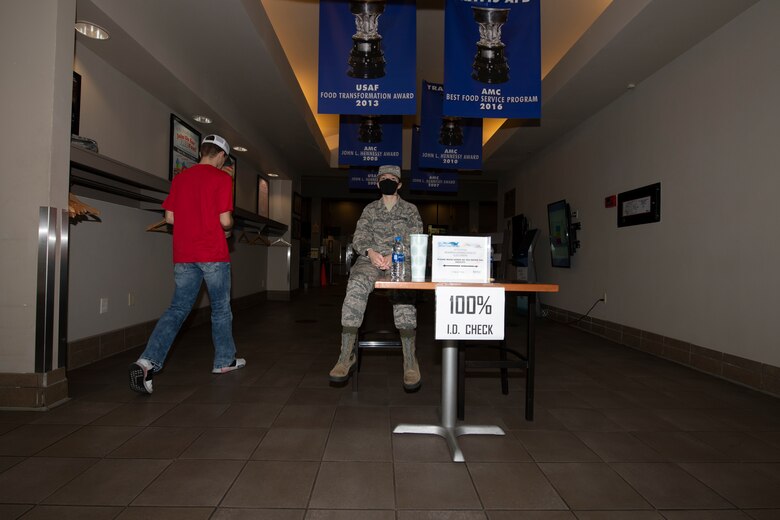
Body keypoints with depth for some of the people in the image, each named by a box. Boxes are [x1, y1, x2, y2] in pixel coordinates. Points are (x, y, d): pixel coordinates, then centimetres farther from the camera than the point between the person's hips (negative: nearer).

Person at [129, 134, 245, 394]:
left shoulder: (180, 178, 11)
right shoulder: (222, 178, -5)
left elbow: (170, 217, 9)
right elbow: (225, 220, -13)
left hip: (183, 256, 5)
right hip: (213, 255, -4)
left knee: (177, 309, 8)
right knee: (220, 308, 10)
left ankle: (147, 361, -6)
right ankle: (225, 360, 23)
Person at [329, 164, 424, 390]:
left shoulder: (410, 209, 18)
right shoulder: (370, 209, 22)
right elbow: (359, 238, 10)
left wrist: (394, 256, -14)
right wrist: (371, 252, -14)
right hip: (371, 259, 1)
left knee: (402, 292, -36)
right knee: (355, 286, -34)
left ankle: (410, 360, -34)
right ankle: (346, 356, -31)